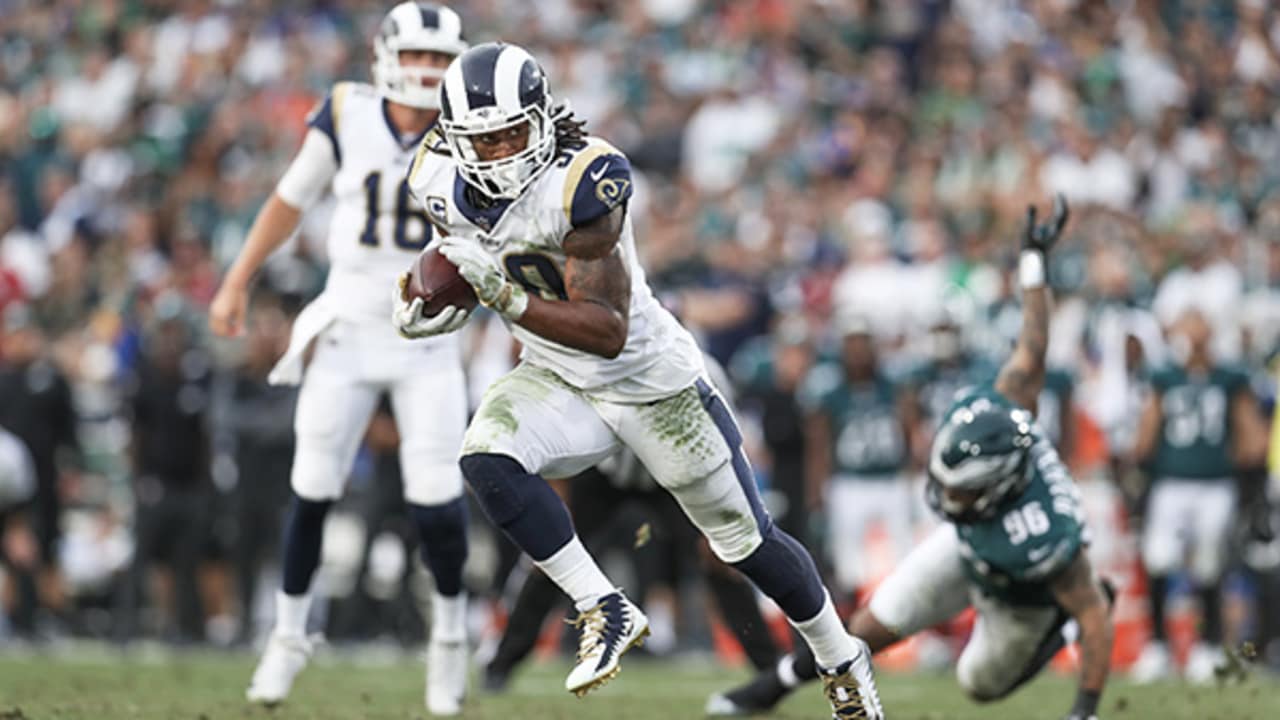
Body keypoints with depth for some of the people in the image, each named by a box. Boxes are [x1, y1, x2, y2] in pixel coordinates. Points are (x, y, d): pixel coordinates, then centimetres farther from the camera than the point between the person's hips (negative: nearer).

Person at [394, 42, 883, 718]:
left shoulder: (582, 182, -31)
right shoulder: (443, 180, -12)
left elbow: (608, 331, -32)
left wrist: (503, 296, -40)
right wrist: (424, 301, -6)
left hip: (653, 380, -5)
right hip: (556, 382, 5)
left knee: (744, 539, 9)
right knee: (485, 460, -27)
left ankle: (841, 658, 34)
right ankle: (604, 610, -15)